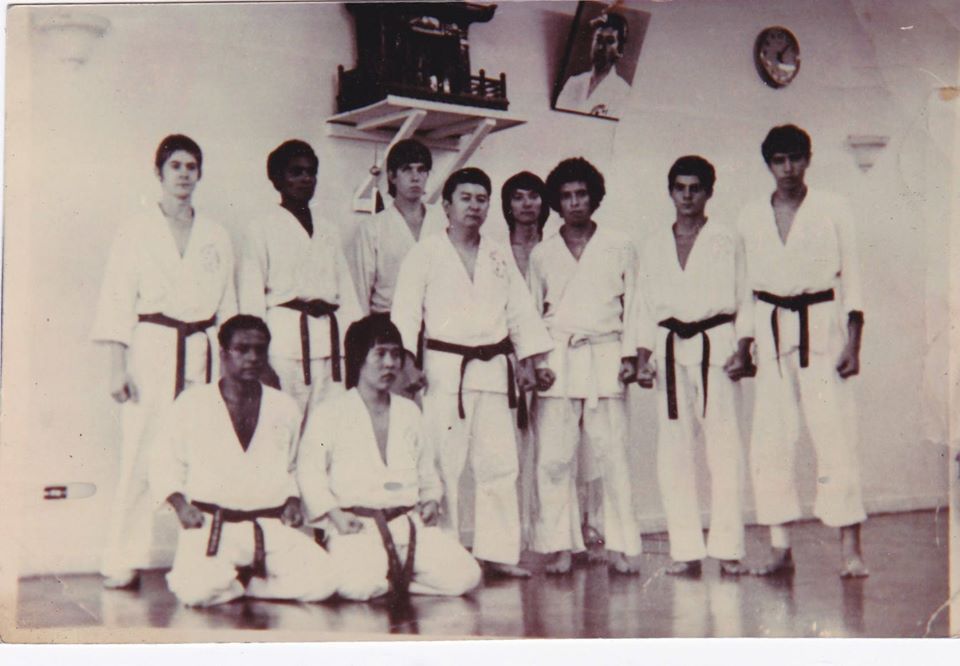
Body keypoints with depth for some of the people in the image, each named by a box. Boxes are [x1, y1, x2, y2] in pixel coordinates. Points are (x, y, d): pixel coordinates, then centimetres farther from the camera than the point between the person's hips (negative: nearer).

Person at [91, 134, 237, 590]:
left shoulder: (216, 236, 14)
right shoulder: (136, 230, 5)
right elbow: (118, 301, 0)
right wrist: (118, 367, -8)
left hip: (203, 353, 3)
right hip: (152, 349, -3)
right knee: (140, 454, -8)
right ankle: (123, 561, -1)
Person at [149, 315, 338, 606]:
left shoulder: (285, 407, 12)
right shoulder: (191, 404, 3)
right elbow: (164, 463, 9)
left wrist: (293, 501, 6)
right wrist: (180, 503, -8)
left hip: (273, 527, 3)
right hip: (211, 526, -3)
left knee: (322, 582, -20)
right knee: (198, 590, -33)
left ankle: (238, 580, 2)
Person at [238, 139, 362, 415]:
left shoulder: (329, 231, 19)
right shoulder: (261, 230, 6)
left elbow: (347, 292, 17)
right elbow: (251, 301, 1)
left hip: (330, 340, 4)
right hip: (285, 338, -4)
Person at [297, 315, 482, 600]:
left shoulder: (409, 411, 19)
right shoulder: (329, 414, 3)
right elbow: (309, 472, 0)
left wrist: (431, 500, 5)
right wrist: (335, 515, -13)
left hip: (410, 524, 5)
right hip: (356, 527, -4)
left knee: (466, 576, -16)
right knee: (358, 585, -35)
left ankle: (394, 578, 4)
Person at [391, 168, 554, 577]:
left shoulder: (500, 256, 15)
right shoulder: (425, 254, 2)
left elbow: (520, 310, 17)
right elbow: (406, 310, -4)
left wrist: (526, 361, 12)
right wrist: (406, 359, -13)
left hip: (493, 369, 4)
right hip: (444, 368, -4)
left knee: (499, 462, 3)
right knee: (442, 463, -5)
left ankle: (497, 551, 11)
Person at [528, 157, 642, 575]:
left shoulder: (619, 248, 9)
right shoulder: (542, 255, 12)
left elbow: (632, 305, 9)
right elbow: (531, 312, 14)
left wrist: (629, 355, -1)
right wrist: (536, 361, 2)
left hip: (606, 357, -1)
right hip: (557, 361, 1)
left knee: (612, 453, -4)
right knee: (554, 458, -3)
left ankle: (619, 546, 4)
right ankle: (561, 546, 5)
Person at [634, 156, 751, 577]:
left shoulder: (726, 241, 6)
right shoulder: (654, 246, 14)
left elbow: (744, 300, 4)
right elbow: (644, 307, 14)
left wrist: (742, 350, -7)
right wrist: (643, 358, 5)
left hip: (717, 344, -3)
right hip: (670, 349, 3)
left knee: (724, 446, -7)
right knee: (674, 451, 1)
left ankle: (727, 547, -2)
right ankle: (686, 549, 6)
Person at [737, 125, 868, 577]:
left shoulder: (833, 210, 2)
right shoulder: (751, 218, 10)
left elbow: (852, 277, 1)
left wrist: (852, 342, -6)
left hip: (822, 325, -3)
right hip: (771, 332, 3)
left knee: (834, 433, -9)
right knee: (770, 440, 0)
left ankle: (850, 549, -5)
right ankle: (780, 547, 8)